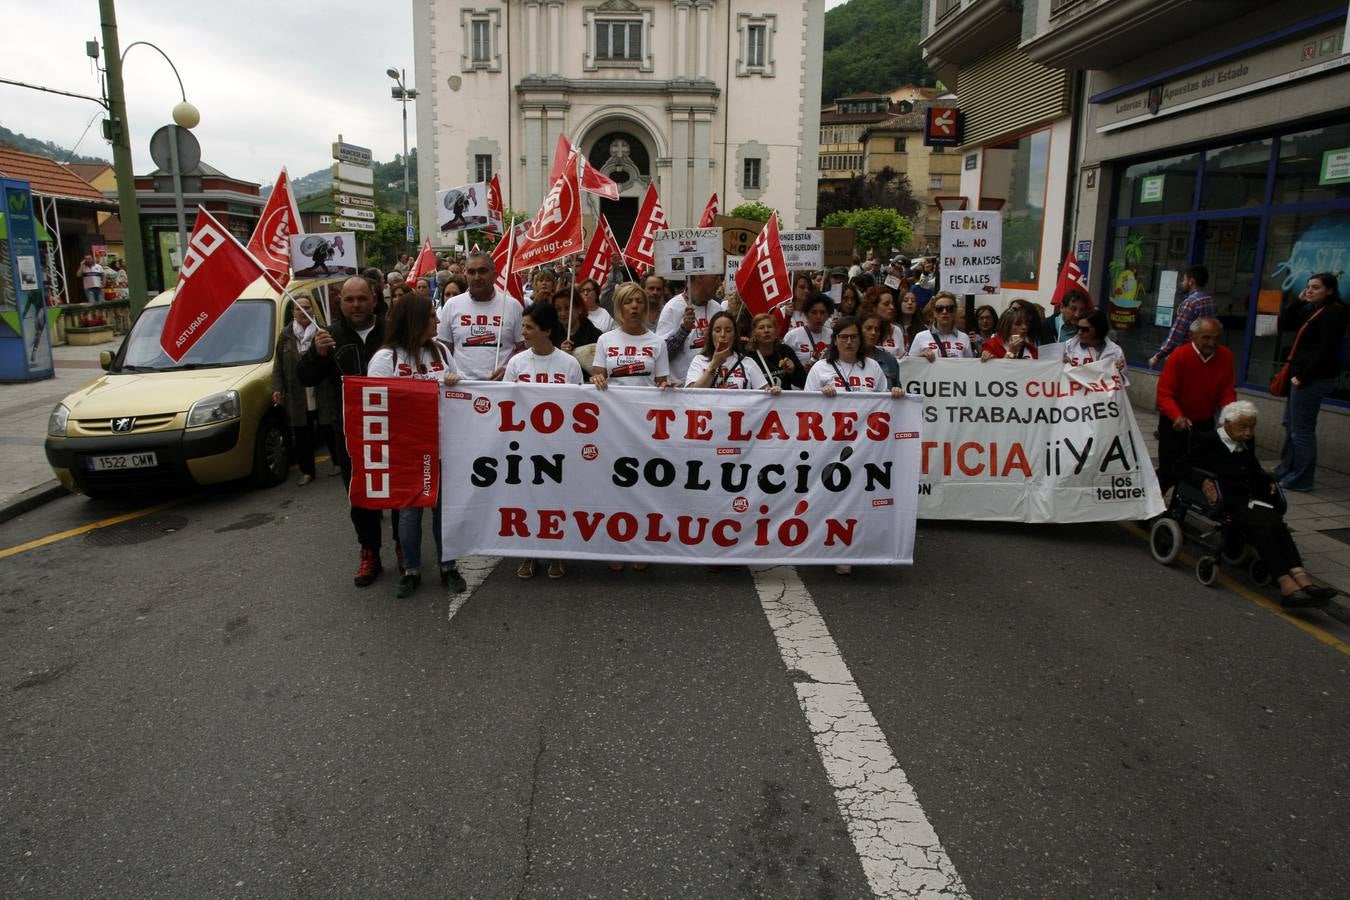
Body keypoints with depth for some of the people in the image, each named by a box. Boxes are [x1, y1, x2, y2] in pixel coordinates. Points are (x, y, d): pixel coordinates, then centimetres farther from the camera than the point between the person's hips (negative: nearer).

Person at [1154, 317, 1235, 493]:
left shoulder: (1225, 356, -6)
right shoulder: (1179, 357, -17)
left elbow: (1227, 392, -3)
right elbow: (1165, 394, -22)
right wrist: (1177, 416, -40)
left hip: (1205, 424, 4)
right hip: (1175, 425, -3)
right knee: (1169, 471, 1)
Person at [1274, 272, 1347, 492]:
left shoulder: (1334, 312, -13)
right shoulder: (1312, 309, 13)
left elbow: (1326, 350, -19)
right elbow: (1284, 324, 12)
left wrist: (1304, 377, -20)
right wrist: (1299, 301, 2)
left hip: (1314, 378, -10)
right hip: (1303, 374, 10)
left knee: (1302, 429, -5)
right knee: (1290, 424, 17)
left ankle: (1300, 480, 2)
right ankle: (1286, 471, 26)